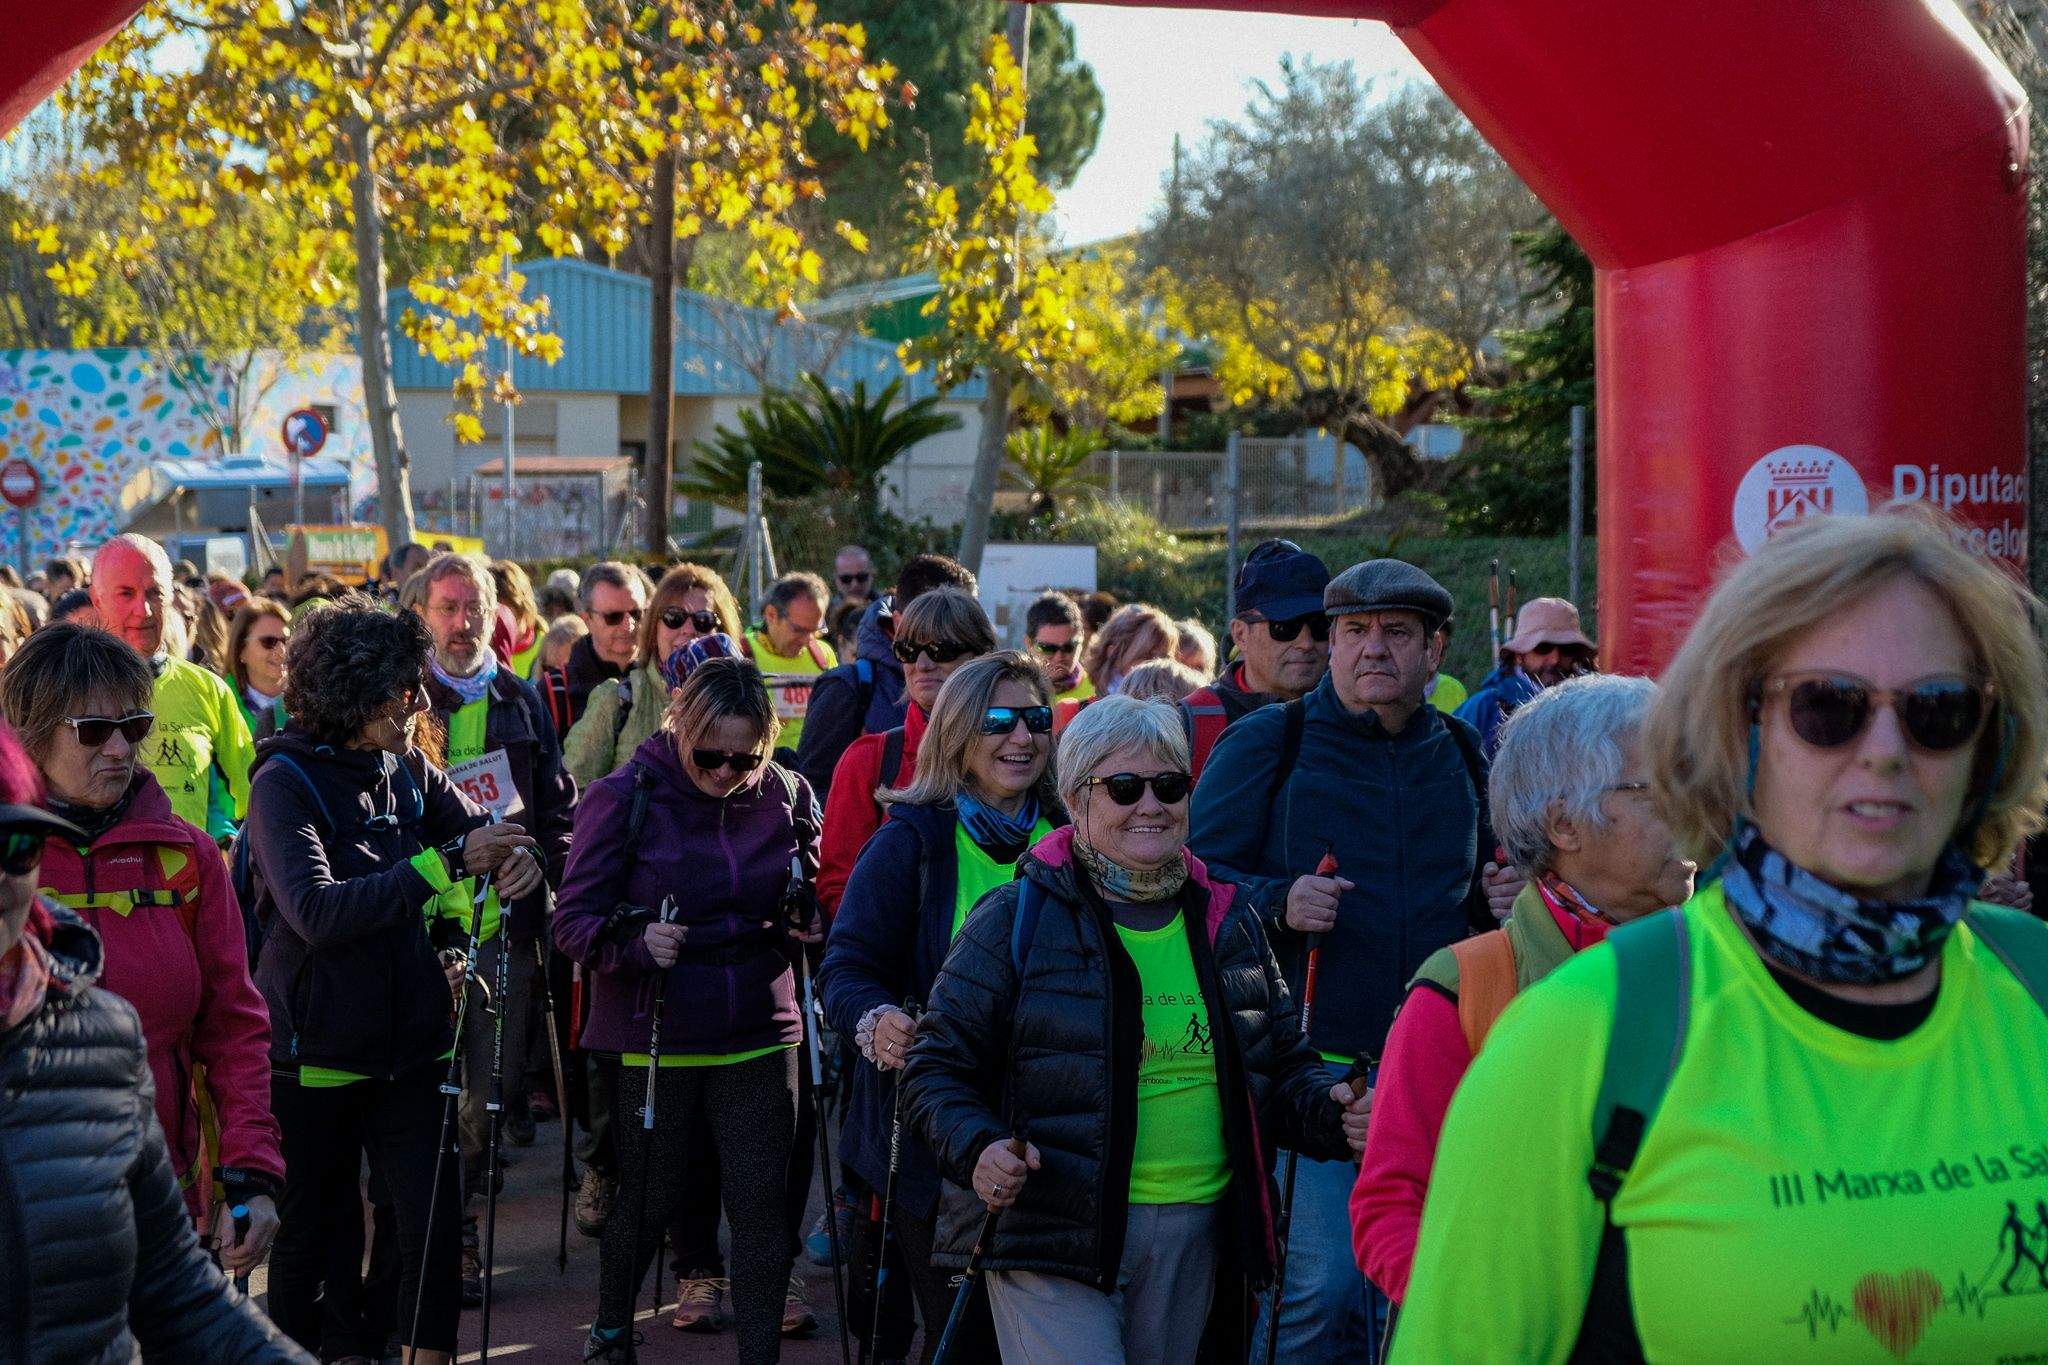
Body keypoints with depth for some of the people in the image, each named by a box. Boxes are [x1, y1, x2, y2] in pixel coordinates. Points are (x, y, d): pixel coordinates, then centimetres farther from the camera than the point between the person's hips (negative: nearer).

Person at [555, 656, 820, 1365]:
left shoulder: (787, 794, 2)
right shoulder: (624, 797, -8)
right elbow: (574, 920, -9)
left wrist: (810, 920, -6)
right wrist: (636, 943, -28)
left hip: (758, 1038, 2)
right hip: (652, 1042, -2)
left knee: (761, 1203, 0)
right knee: (644, 1201, 11)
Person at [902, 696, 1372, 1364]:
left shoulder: (1229, 924, 12)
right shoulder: (1017, 917, -3)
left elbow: (1284, 1066, 19)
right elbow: (937, 1069, -2)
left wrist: (1334, 1111, -2)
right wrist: (979, 1147, -21)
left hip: (1193, 1242, 5)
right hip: (1050, 1231, -5)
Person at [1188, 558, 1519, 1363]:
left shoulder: (1462, 755, 13)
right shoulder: (1264, 745, 0)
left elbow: (1486, 888, 26)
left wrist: (1505, 902, 3)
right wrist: (1277, 904, -19)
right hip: (1308, 1068, -4)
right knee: (1326, 1283, -13)